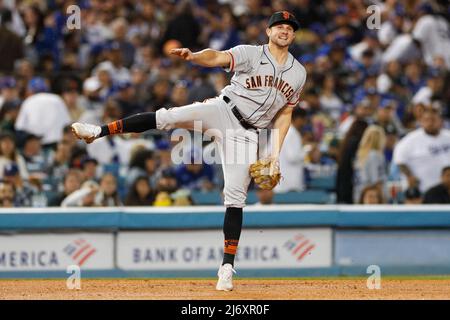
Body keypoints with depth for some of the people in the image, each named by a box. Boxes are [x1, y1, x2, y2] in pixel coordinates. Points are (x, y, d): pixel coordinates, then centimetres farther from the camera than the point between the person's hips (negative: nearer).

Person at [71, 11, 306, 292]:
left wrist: (276, 152, 4)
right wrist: (193, 56, -42)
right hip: (222, 110, -2)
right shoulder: (250, 54, -3)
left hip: (246, 134, 2)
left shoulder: (299, 73, 9)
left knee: (236, 196, -4)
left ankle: (227, 268, -2)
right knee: (168, 117, -24)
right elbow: (217, 57, -20)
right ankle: (100, 131, -21)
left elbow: (285, 113, 15)